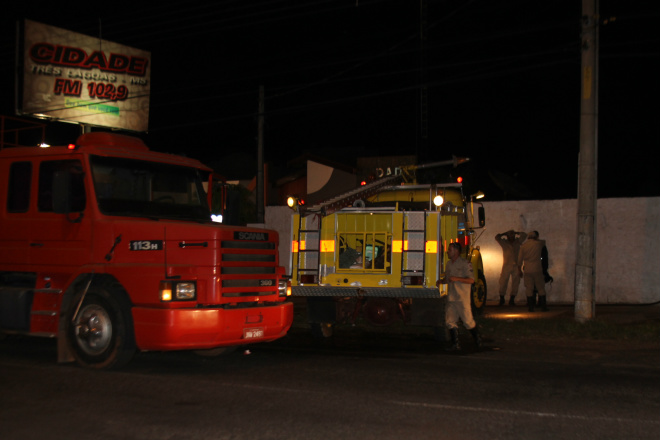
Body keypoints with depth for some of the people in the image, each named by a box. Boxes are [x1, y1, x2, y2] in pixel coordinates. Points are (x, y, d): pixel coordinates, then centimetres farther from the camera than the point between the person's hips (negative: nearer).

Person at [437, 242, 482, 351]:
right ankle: (456, 344, 8)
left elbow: (471, 280, -13)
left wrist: (457, 279, -23)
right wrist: (441, 281, 5)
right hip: (451, 298, 7)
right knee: (450, 321, 2)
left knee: (468, 321, 0)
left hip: (463, 298, -7)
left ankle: (477, 339, 20)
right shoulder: (449, 264, 13)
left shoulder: (465, 263, -9)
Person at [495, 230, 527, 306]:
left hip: (516, 266, 2)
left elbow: (524, 235, 12)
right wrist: (505, 234, 3)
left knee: (515, 283, 0)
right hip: (506, 266, -2)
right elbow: (497, 237, -5)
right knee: (503, 282, -4)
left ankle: (512, 300, 5)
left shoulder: (517, 242, 12)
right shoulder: (504, 243, 6)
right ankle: (501, 299, 9)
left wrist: (516, 233, 11)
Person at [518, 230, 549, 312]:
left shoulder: (523, 246, 1)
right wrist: (537, 239, 36)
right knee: (541, 288, 6)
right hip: (537, 270, -1)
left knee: (529, 289, 4)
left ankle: (531, 307, 3)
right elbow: (543, 241, 21)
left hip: (527, 270, 2)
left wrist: (519, 270, 14)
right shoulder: (538, 244, -3)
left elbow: (520, 259, 4)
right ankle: (543, 306, 8)